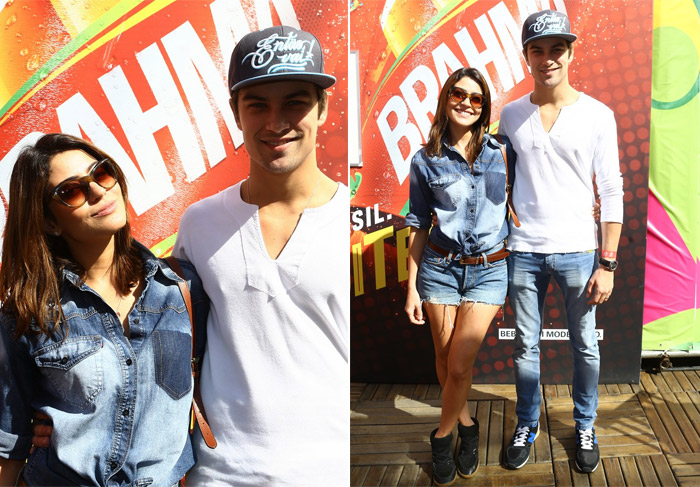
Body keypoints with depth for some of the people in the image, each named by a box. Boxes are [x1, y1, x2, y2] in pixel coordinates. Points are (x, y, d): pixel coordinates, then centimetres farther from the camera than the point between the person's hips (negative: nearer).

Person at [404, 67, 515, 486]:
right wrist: (412, 287, 3)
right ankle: (467, 425, 34)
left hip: (489, 270, -1)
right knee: (445, 361, 8)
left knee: (459, 365, -7)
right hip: (440, 268, 1)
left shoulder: (501, 151, 1)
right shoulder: (426, 161, 1)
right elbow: (420, 228, 4)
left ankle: (443, 436, 18)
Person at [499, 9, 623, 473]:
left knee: (585, 347, 9)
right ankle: (527, 425, 29)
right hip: (523, 250, 2)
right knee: (525, 346, 10)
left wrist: (607, 263, -7)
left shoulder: (597, 115, -2)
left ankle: (585, 427, 30)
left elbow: (611, 193, -2)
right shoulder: (511, 115, 5)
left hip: (577, 250, -1)